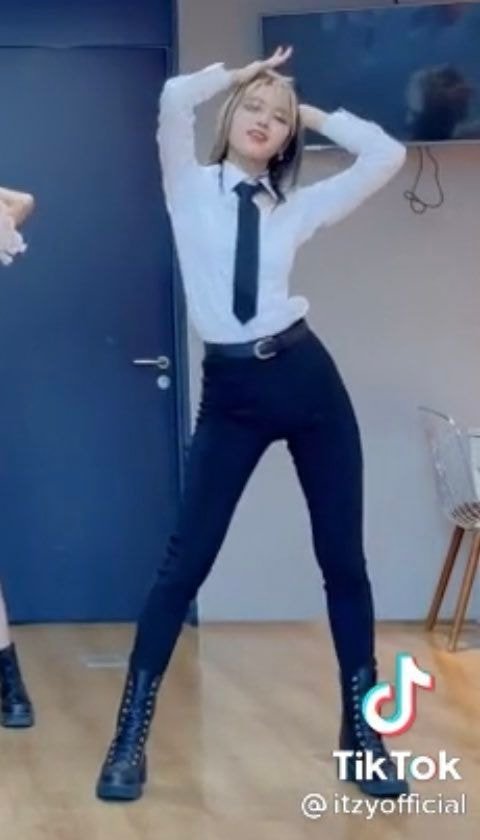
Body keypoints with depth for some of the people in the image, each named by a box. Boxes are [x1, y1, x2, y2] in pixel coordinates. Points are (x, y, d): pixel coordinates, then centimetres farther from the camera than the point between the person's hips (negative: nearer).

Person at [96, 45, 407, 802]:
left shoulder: (297, 208, 11)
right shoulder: (191, 189, 7)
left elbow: (387, 155, 6)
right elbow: (174, 98, -10)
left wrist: (315, 113, 13)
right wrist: (240, 75, 7)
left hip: (306, 376, 2)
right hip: (229, 389, -2)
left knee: (343, 559, 6)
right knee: (185, 562, -2)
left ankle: (362, 733, 22)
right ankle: (131, 740, 10)